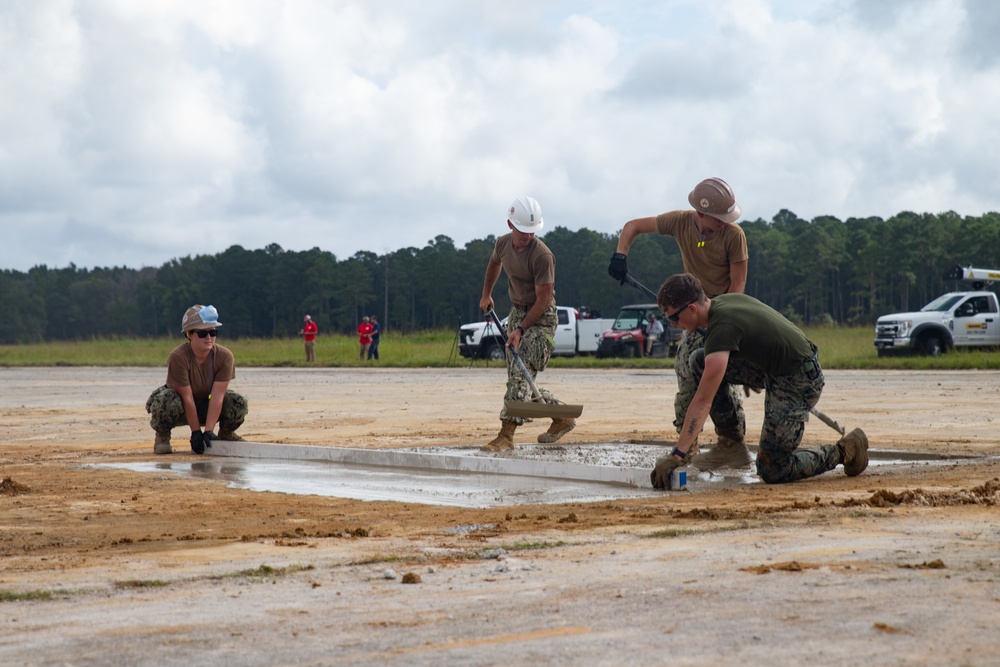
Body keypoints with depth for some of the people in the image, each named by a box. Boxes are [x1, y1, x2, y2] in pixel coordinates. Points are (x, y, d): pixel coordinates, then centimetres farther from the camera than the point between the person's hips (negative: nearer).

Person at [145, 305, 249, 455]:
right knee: (166, 401, -38)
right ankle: (162, 437, -5)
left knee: (239, 404, -23)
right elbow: (187, 397, -25)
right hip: (182, 408, -3)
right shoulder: (178, 357, -27)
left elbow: (217, 396, -22)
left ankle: (225, 435, 11)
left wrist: (208, 431, -29)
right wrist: (196, 432, -24)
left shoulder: (224, 356, -18)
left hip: (207, 406, 3)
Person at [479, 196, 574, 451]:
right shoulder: (503, 244, -1)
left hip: (540, 317, -8)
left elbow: (543, 299, -22)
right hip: (516, 312, 8)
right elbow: (494, 263, 24)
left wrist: (521, 329, -28)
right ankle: (562, 418, 22)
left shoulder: (542, 255, -23)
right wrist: (486, 294, 32)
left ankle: (506, 434, -24)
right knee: (519, 377, 8)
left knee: (520, 375, -18)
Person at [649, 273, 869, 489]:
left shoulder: (721, 328, -27)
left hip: (797, 382, -10)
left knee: (772, 472, -8)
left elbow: (703, 401, -30)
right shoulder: (723, 301, 0)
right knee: (700, 361, 4)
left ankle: (843, 451, 6)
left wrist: (676, 456, -31)